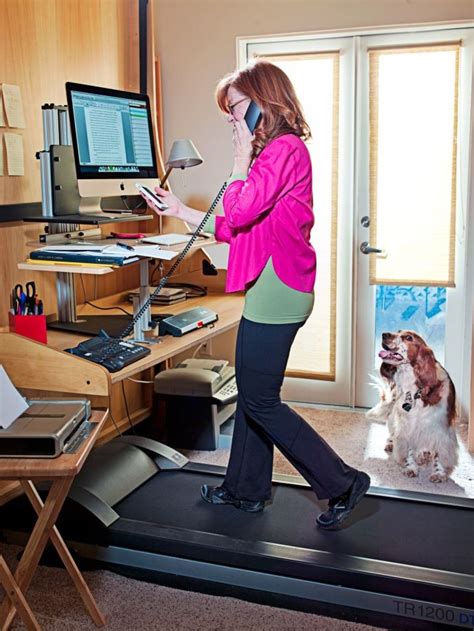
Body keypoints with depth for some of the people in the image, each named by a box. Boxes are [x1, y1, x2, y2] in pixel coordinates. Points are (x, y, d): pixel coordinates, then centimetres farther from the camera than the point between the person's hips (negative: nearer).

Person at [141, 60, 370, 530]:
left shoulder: (285, 148, -13)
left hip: (276, 291, -10)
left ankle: (342, 483, 8)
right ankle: (247, 489, 29)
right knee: (252, 392, 16)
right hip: (268, 288, 10)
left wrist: (241, 156, -8)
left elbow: (238, 212, -19)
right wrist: (181, 212, 17)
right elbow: (235, 227, 18)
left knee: (259, 400, -3)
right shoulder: (274, 151, 18)